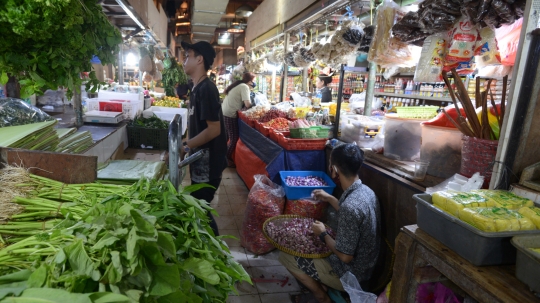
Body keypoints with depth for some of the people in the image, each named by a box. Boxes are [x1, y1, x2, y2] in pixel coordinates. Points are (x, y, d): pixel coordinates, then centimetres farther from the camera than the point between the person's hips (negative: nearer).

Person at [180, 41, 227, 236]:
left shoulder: (206, 89, -18)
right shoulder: (197, 88, 12)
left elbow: (214, 129, -23)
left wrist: (186, 147, -17)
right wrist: (187, 146, 10)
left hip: (208, 163, -9)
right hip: (201, 161, 9)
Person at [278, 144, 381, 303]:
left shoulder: (350, 206, -34)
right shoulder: (365, 191, -5)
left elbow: (345, 256, -27)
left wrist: (323, 234, -12)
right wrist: (330, 199, 17)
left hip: (351, 274, -9)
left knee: (286, 256, 2)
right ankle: (321, 284, 22)